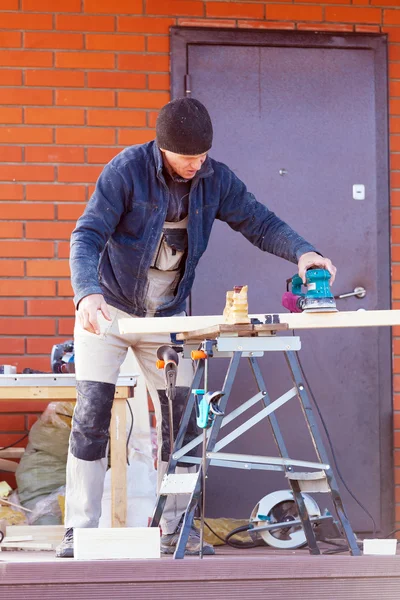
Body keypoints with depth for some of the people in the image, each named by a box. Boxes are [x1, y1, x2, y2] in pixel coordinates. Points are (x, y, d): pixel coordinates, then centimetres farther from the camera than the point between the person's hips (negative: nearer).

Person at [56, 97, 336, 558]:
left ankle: (175, 532, 11)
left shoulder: (215, 179, -7)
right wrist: (88, 293, -42)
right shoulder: (127, 170, -19)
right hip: (108, 309, -4)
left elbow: (259, 223, -2)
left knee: (179, 420, 2)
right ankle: (80, 532, -2)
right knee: (91, 416, -9)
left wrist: (301, 252, -23)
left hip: (167, 314, 4)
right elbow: (87, 236, -24)